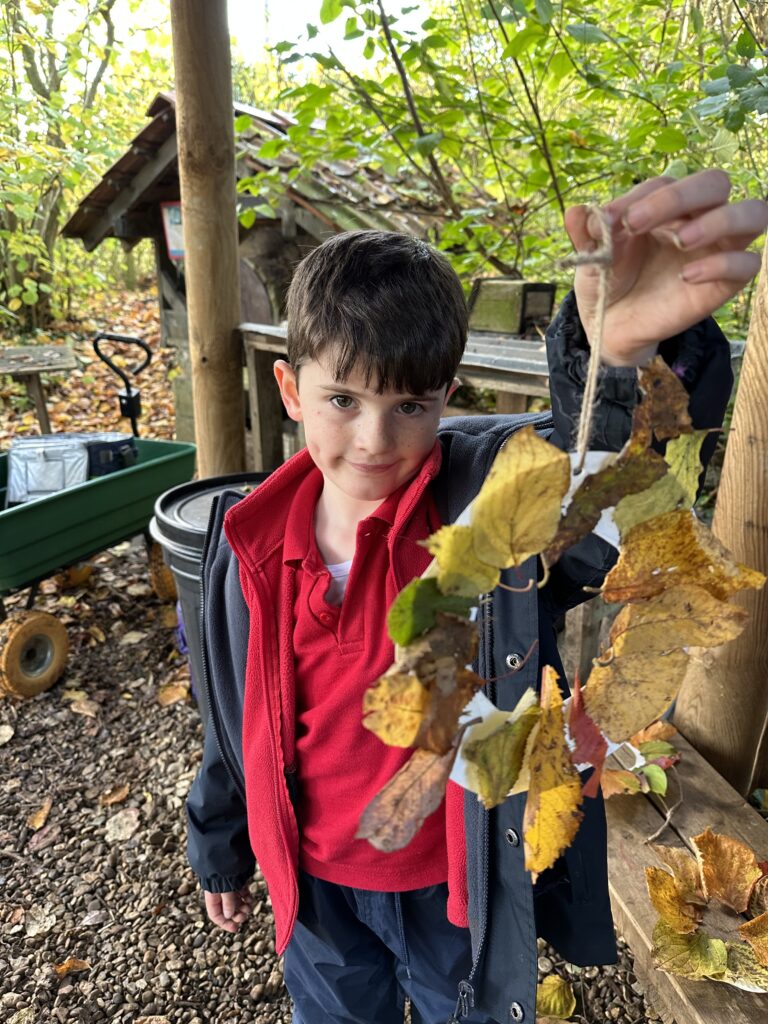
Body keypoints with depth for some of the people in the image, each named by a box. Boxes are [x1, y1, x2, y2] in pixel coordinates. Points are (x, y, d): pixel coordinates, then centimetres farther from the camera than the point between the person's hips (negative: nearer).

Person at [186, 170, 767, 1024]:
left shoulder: (490, 494, -23)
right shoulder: (253, 543, -14)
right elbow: (239, 719, -1)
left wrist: (628, 352, -67)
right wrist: (219, 849, 12)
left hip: (460, 888, -1)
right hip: (320, 887, 2)